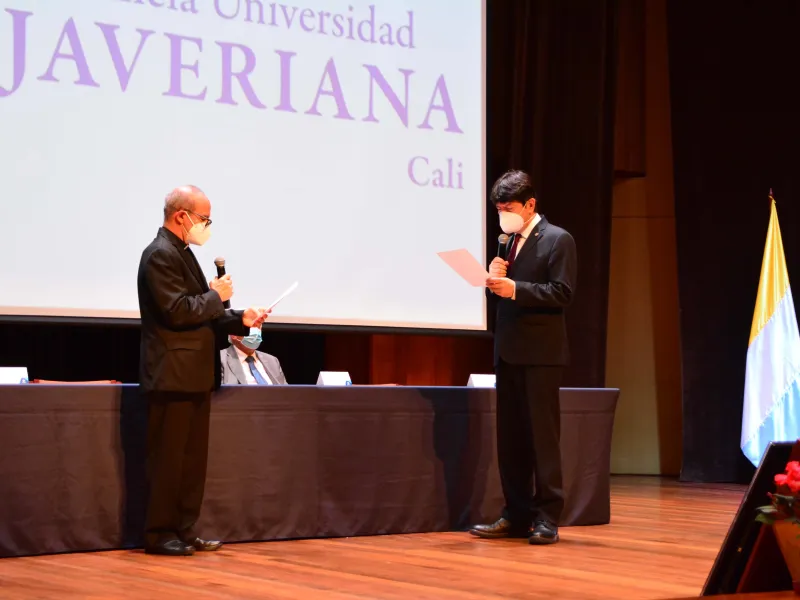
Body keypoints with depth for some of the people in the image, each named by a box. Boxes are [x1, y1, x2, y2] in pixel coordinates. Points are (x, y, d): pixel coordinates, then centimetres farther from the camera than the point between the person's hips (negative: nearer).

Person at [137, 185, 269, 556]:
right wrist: (216, 296, -9)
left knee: (192, 459, 12)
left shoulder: (181, 254, 17)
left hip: (194, 376, 10)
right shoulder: (161, 255, -13)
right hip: (173, 376, -10)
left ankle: (184, 530, 17)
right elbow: (178, 312, -22)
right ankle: (160, 534, 3)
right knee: (168, 459, -4)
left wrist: (240, 320, 8)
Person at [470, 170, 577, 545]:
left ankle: (547, 517, -2)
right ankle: (517, 515, 14)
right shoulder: (509, 242, 17)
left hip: (540, 351, -7)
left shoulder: (557, 240, -4)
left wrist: (515, 288, -21)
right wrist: (495, 278, -2)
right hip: (508, 351, 7)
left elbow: (562, 293, -13)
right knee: (510, 437, 8)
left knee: (543, 435, -5)